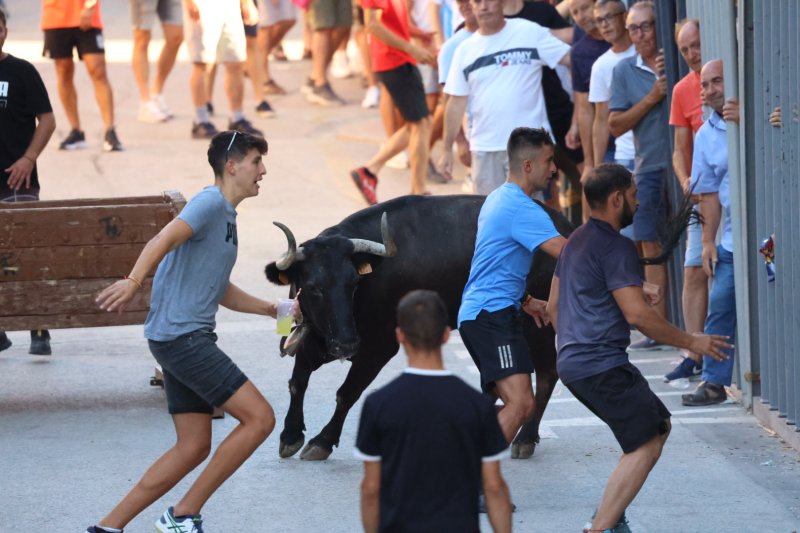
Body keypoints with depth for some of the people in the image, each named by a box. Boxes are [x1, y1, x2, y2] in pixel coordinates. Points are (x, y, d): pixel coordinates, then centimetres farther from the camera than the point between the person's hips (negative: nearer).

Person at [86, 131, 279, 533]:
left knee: (193, 447, 10)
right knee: (259, 417, -11)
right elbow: (164, 239, -28)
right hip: (181, 336, -10)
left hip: (188, 339, 10)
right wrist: (133, 281, -44)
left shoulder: (225, 215, 21)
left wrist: (272, 309, 26)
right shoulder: (211, 203, -9)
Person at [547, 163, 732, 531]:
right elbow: (637, 314, -21)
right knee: (645, 445, -8)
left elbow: (553, 305, 24)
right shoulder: (616, 247, -14)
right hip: (602, 367, -10)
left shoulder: (576, 241, 17)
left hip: (572, 362, 10)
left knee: (659, 425, 19)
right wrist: (691, 342, -11)